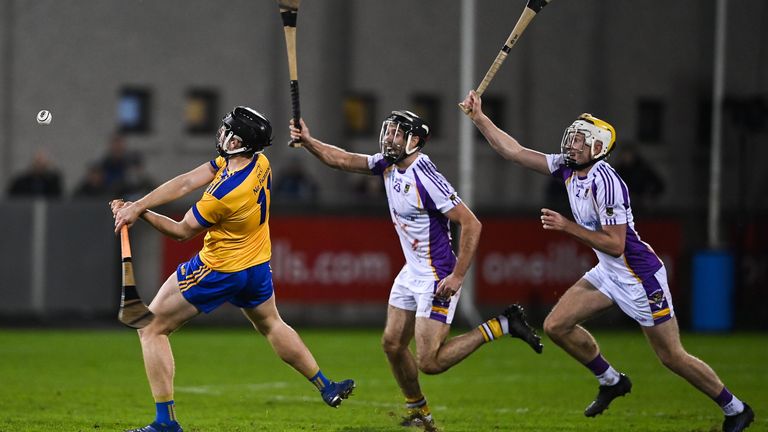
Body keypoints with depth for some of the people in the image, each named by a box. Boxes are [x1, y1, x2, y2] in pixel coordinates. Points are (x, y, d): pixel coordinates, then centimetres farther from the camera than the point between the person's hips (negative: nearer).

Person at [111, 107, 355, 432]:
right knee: (271, 325, 32)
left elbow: (182, 231, -16)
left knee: (152, 329, 0)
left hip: (218, 270, -8)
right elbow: (185, 183, -10)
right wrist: (137, 206, -16)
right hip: (257, 265, 8)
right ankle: (327, 389, 36)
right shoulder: (259, 163, -9)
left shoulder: (224, 194, -33)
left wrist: (143, 214, -5)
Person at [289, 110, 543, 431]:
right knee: (392, 344, 13)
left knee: (429, 363, -11)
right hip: (412, 272, 9)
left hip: (437, 278, -9)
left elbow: (471, 224, -24)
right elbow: (342, 160, 13)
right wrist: (308, 141, -2)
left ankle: (500, 326, 0)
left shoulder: (426, 178, -24)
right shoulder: (388, 165, 1)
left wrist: (457, 277, -25)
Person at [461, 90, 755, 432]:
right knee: (556, 326, 3)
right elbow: (514, 152, 3)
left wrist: (567, 227, -25)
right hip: (609, 273, 9)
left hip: (640, 276, -9)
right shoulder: (568, 169, -1)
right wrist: (478, 117, -1)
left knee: (672, 356, -1)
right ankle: (612, 382, 21)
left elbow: (615, 244, -26)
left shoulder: (604, 183, -25)